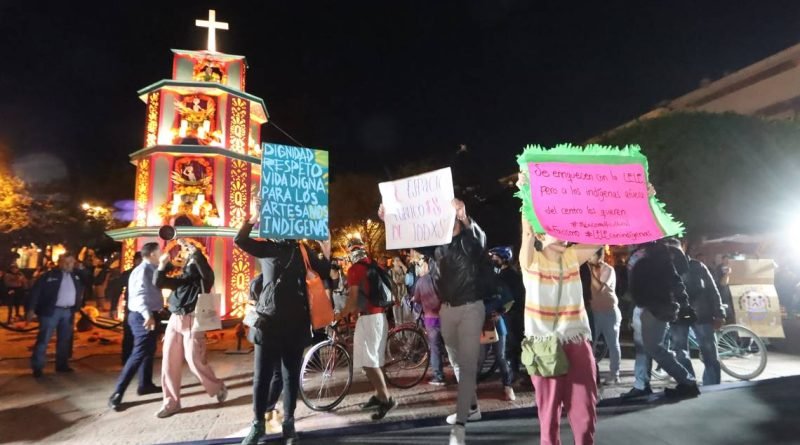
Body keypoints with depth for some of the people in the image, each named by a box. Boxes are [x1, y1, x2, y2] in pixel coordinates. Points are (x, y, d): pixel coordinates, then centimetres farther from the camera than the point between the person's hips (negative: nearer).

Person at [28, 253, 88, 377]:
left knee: (64, 340, 12)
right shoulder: (50, 275, -5)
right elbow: (36, 291, -7)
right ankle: (37, 367, 6)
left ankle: (62, 364, 22)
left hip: (68, 312, 5)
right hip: (51, 311, -5)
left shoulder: (76, 276, 10)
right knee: (43, 339, -1)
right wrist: (31, 309, -13)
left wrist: (81, 270, 1)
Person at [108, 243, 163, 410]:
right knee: (139, 354, -10)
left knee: (149, 351, 20)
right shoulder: (142, 270, -18)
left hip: (149, 315, 11)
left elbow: (150, 292, 9)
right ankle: (117, 394, -5)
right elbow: (139, 295, -34)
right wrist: (147, 314, -46)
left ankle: (145, 384, 34)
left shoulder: (151, 270, 14)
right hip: (144, 317, -11)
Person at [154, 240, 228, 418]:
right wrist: (162, 265, 1)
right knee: (169, 362, 5)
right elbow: (159, 283, 15)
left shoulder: (204, 276, 3)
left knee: (195, 360, -6)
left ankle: (218, 388, 16)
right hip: (174, 320, 6)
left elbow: (203, 265, -19)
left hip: (192, 321, -6)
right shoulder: (181, 278, 19)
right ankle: (171, 402, 16)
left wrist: (190, 248, -19)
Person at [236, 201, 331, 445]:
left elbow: (325, 273, 8)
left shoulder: (302, 252, 11)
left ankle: (289, 423, 24)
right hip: (269, 321, -2)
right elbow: (240, 240, -12)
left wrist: (326, 252, -4)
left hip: (295, 323, 2)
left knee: (291, 375, 10)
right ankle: (258, 424, 22)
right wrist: (256, 215, -17)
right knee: (262, 376, 4)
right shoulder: (266, 248, 3)